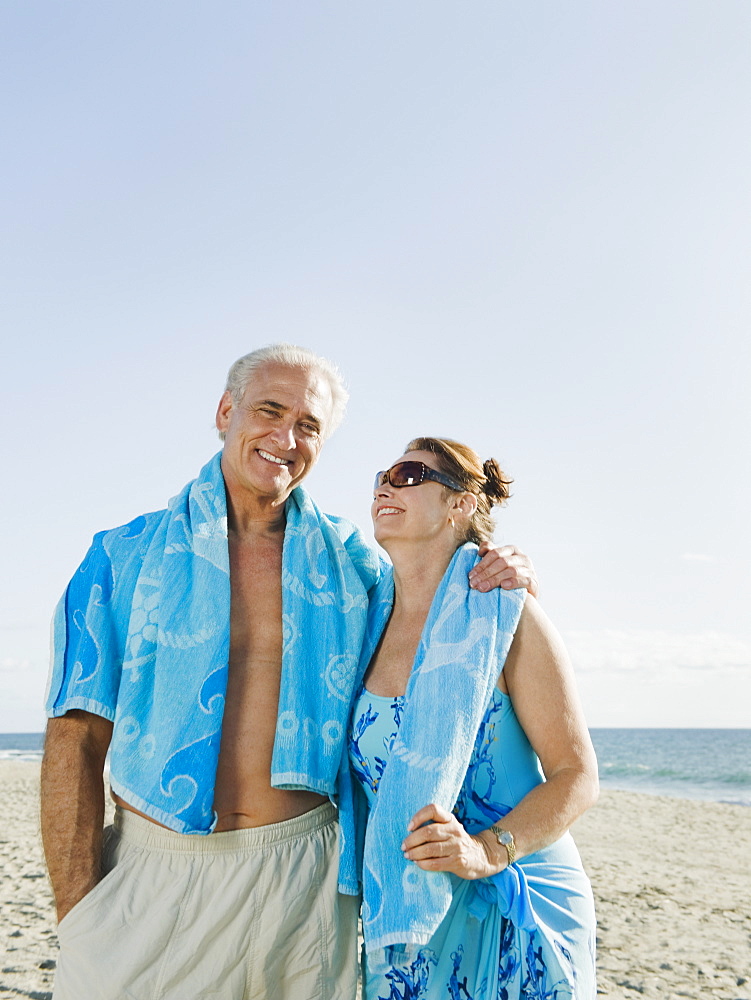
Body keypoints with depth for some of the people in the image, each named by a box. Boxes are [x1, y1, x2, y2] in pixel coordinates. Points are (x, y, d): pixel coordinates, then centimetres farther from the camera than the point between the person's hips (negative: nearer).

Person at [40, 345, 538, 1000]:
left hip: (302, 875, 2)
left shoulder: (348, 559, 4)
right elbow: (77, 739, -3)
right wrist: (78, 914, -10)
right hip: (150, 873, -1)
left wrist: (503, 583, -5)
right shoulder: (125, 555, 0)